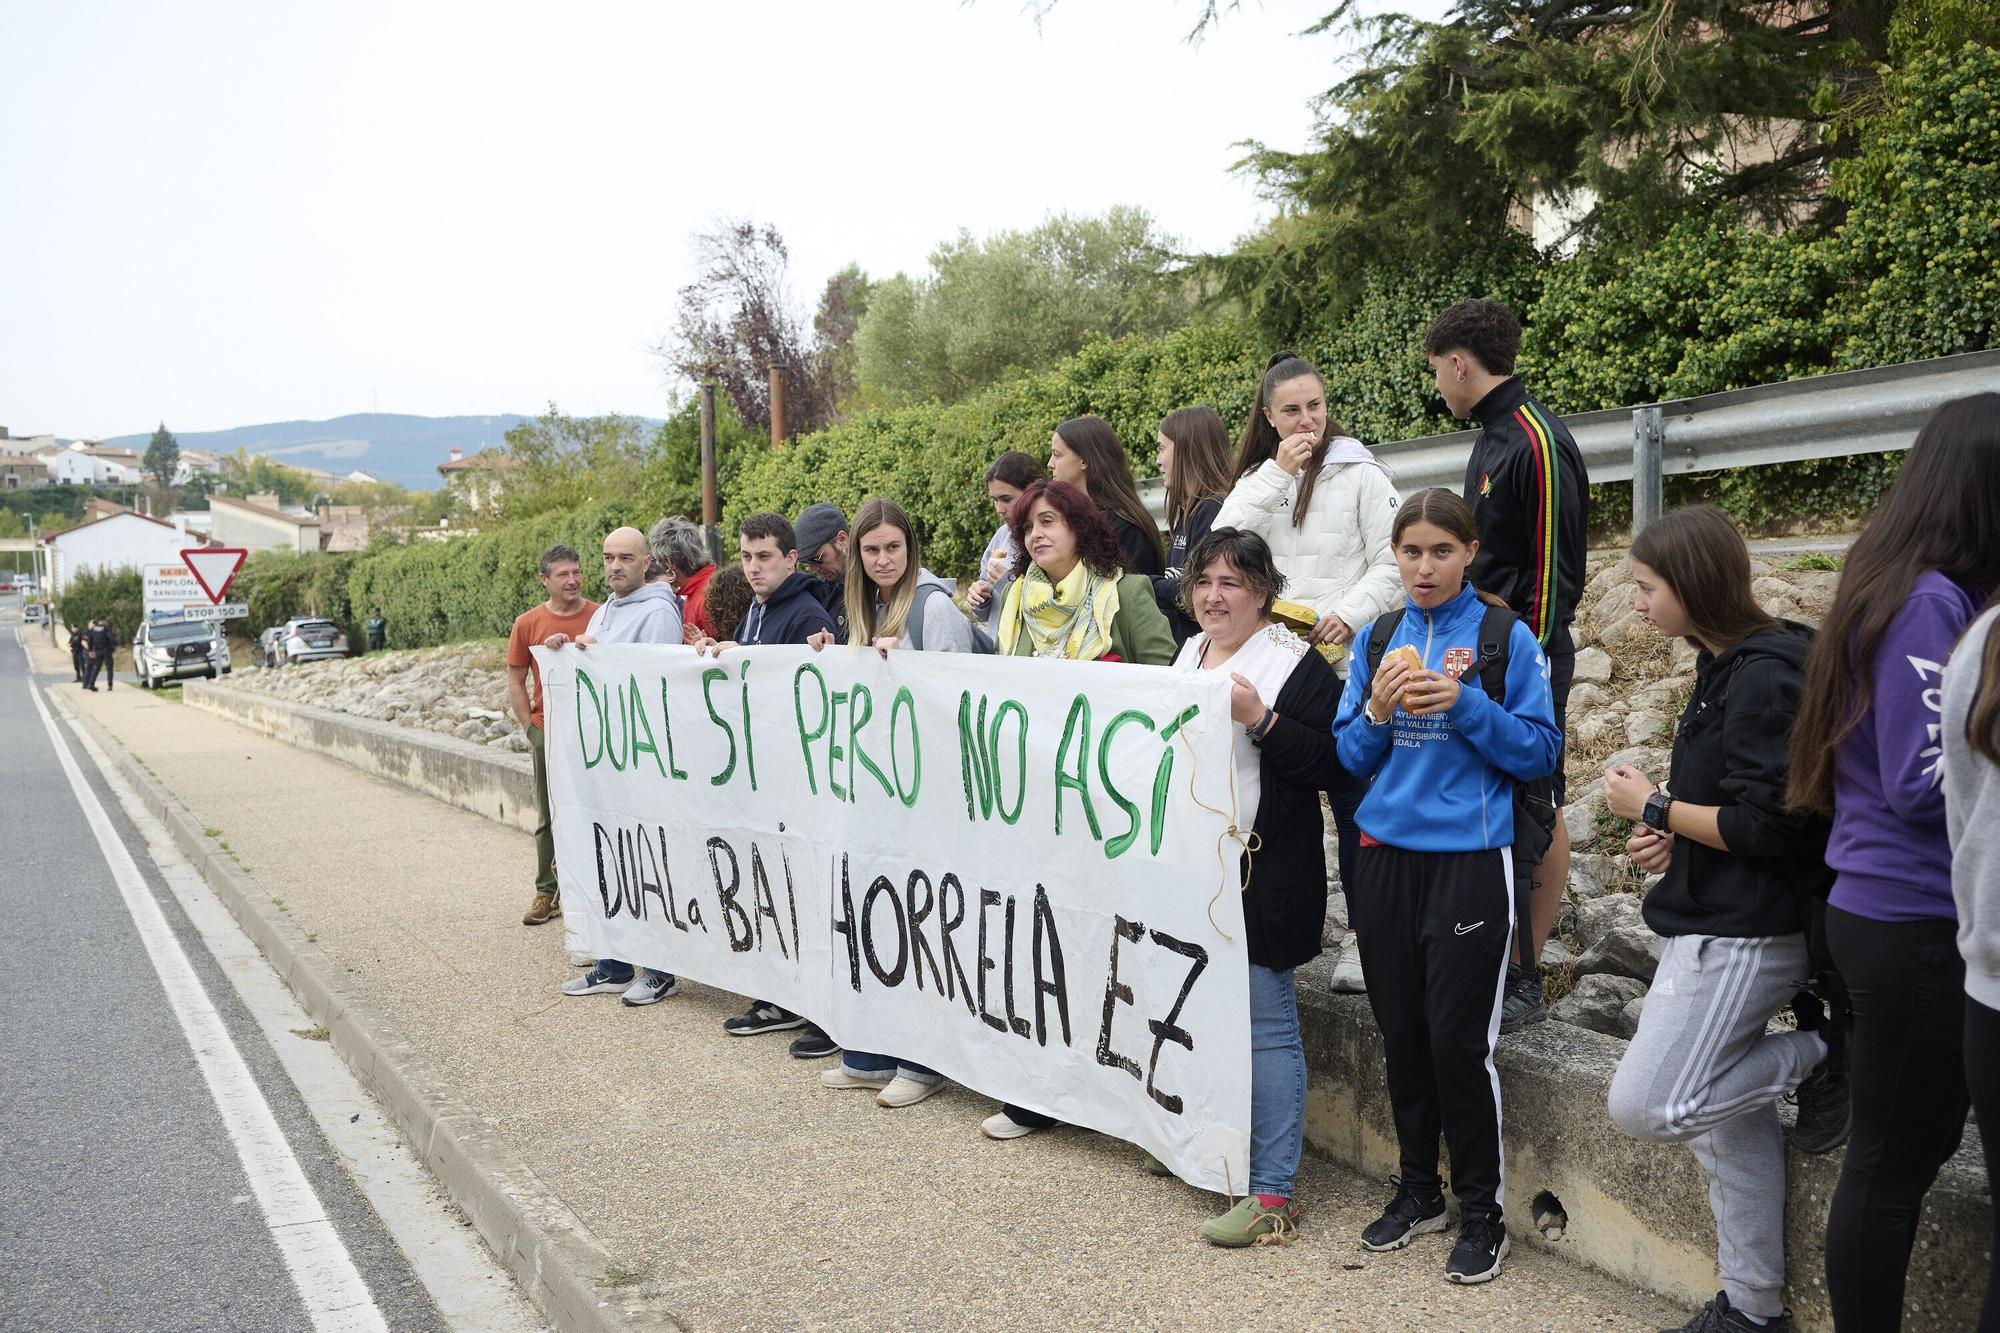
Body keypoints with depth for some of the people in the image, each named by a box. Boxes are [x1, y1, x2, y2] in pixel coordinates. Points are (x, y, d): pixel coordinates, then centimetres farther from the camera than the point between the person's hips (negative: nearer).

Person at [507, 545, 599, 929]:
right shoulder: (527, 624, 2)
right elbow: (516, 683, 7)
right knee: (548, 820, 9)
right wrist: (531, 731, 0)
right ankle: (547, 894, 19)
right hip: (548, 735, 2)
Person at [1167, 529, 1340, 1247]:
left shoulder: (1294, 663, -8)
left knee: (1266, 1025, -4)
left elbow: (1324, 758, -16)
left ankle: (1272, 1192, 2)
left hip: (1259, 873, -8)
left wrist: (1258, 717, -25)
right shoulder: (1188, 654, 16)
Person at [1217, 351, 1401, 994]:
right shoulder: (1257, 477, 12)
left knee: (1351, 796, 0)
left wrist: (1348, 615, -17)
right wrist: (1278, 472, -9)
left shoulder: (1360, 473, -1)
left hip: (1343, 659, -4)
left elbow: (1392, 563, -3)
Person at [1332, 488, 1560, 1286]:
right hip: (1386, 854, 4)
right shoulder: (1376, 640, 9)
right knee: (1401, 1033, 11)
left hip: (1471, 859, -4)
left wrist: (1467, 706, -19)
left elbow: (1541, 751, -6)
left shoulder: (1505, 637, -3)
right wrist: (1378, 712, -10)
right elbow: (1349, 755, 9)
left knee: (1458, 1039, -3)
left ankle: (1482, 1212, 14)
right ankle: (1418, 1192, 28)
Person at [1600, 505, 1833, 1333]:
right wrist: (1670, 837, 3)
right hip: (1714, 927, 9)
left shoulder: (1764, 676, -18)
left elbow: (1763, 827, -21)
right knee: (1728, 1122, 13)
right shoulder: (1725, 668, 12)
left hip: (1739, 936, -9)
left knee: (1645, 1106, -8)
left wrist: (1653, 807, -10)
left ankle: (1823, 1054, 4)